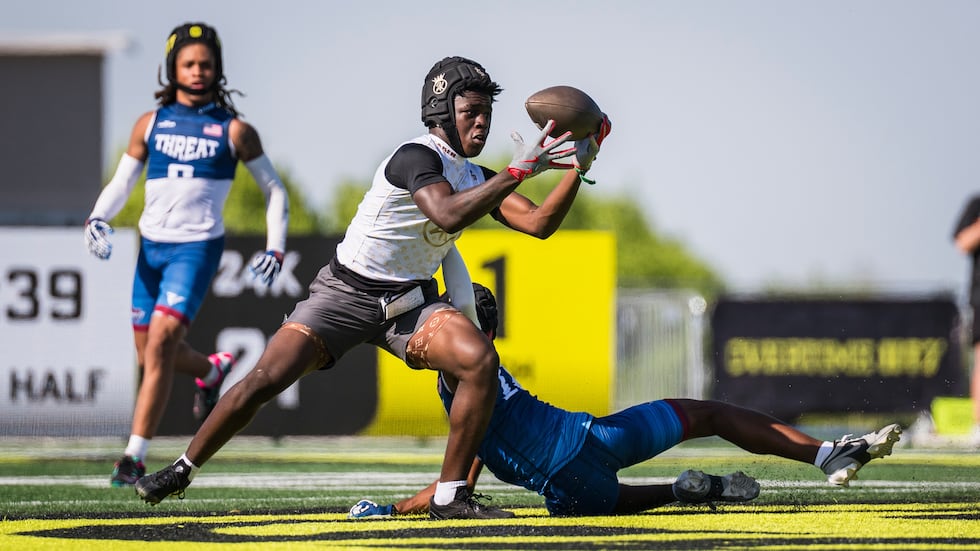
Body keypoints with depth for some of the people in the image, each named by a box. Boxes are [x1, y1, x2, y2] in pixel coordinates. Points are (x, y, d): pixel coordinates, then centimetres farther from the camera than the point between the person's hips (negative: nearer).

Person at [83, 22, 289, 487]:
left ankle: (135, 457, -18)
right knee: (150, 354, 10)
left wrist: (275, 248, 2)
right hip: (152, 246, 4)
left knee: (161, 343, -19)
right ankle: (212, 371, 45)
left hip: (198, 246, -4)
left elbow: (274, 190, 11)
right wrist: (97, 219, -6)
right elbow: (121, 184, 13)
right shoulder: (150, 124, 10)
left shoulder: (233, 130, 3)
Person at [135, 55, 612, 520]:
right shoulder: (417, 158, -19)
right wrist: (518, 171, -37)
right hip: (345, 293, -6)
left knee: (480, 361, -22)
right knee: (264, 381, -15)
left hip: (410, 302, 6)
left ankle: (450, 497, -15)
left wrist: (578, 167, -6)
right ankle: (183, 470, 8)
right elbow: (448, 216, -36)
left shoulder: (477, 178, 7)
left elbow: (539, 224, 3)